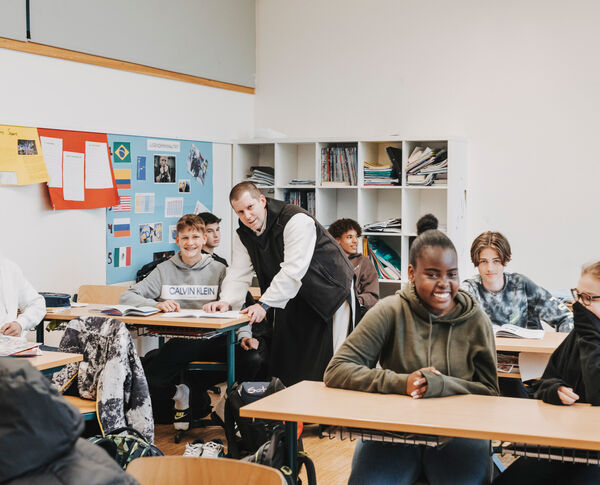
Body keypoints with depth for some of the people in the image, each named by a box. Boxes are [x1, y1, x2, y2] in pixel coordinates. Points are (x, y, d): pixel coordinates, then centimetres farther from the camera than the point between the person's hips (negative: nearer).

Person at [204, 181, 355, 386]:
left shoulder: (296, 220, -24)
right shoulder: (244, 235, 0)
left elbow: (293, 270, -30)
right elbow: (238, 273, -1)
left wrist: (264, 304, -34)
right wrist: (226, 301, -22)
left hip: (329, 291, -7)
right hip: (294, 297, 7)